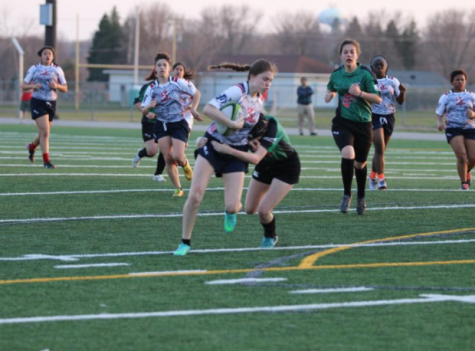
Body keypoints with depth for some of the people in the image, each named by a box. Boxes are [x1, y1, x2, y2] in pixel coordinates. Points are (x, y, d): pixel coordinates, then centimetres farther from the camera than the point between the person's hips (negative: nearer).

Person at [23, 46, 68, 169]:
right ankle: (46, 161, -13)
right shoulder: (34, 69, 2)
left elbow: (65, 89, 7)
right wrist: (33, 86, -16)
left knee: (44, 133, 13)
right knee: (45, 131, -17)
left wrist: (56, 86, -14)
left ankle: (32, 147, 45)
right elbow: (23, 86, 4)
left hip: (51, 103, 4)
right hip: (37, 102, -4)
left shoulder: (57, 69, 6)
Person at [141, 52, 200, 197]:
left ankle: (185, 165, 22)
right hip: (161, 125, 2)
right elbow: (143, 111, -3)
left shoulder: (178, 83, -8)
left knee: (177, 156, -17)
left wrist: (192, 109, -5)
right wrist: (150, 106, -25)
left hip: (179, 124, -2)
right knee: (168, 159, -3)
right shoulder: (151, 88, -2)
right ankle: (178, 189, 11)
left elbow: (196, 93, 5)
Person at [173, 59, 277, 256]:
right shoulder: (237, 92, -19)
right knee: (195, 196, -15)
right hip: (213, 147, -4)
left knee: (232, 207, -9)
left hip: (235, 154, 4)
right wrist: (233, 124, -32)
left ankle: (230, 213, 30)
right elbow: (208, 109, -31)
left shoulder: (259, 101, 3)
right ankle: (185, 242, 1)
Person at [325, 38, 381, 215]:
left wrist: (360, 93, -25)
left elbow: (378, 99, -11)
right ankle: (347, 195, -9)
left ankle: (361, 198, 38)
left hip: (362, 124, -1)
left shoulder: (365, 74, -10)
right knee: (348, 154, -26)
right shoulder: (336, 74, 0)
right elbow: (331, 88, 23)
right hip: (342, 122, 1)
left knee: (360, 164, 12)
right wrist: (329, 94, 1)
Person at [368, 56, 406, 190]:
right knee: (380, 148, -14)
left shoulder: (392, 81, 6)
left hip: (389, 117, 3)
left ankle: (373, 176, 28)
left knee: (381, 149, 11)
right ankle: (381, 179, -13)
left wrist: (402, 92, -12)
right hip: (375, 117, -3)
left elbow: (400, 101, 8)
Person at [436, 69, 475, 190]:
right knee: (462, 156, -20)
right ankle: (464, 182, -4)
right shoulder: (445, 97, 7)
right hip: (453, 129, -2)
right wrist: (439, 124, -17)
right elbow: (439, 114, 5)